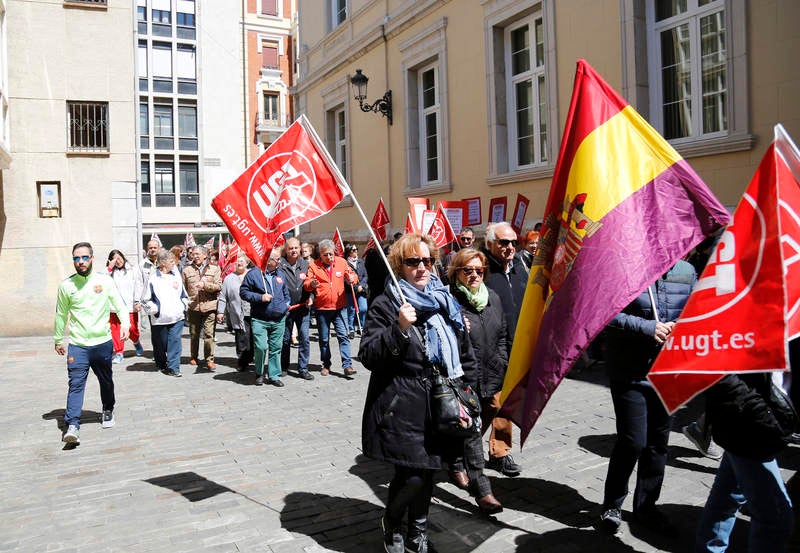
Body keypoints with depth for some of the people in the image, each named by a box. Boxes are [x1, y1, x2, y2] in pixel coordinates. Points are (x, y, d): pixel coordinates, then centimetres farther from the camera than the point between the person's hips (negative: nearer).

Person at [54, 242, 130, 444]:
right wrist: (58, 340, 16)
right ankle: (72, 426, -11)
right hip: (77, 345, -1)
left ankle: (108, 411, 38)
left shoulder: (105, 280, -1)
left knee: (106, 381, 16)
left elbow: (119, 304, 1)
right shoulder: (66, 285, 1)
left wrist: (125, 323, -17)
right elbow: (61, 314, 11)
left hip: (102, 342, 1)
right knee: (76, 384, -10)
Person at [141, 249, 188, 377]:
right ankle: (161, 365, 29)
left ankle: (173, 367, -2)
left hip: (177, 317, 3)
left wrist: (183, 306, 9)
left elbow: (183, 294, 20)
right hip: (160, 319, -2)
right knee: (161, 344, 8)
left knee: (175, 342, -6)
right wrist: (155, 310, -7)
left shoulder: (176, 275, 10)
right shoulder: (153, 278, -4)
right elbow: (145, 299, 1)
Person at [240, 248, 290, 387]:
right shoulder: (253, 274, -4)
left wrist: (286, 306, 10)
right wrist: (260, 297, -12)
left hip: (279, 319, 4)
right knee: (260, 347, -11)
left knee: (276, 348, 6)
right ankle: (259, 374, 12)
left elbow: (286, 293, 25)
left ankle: (274, 375, 17)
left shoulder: (280, 274, 13)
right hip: (259, 319, -4)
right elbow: (243, 292, -2)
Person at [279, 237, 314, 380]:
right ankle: (284, 367, 24)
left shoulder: (305, 265, 7)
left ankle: (303, 368, 9)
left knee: (304, 339, -1)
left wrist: (310, 297, 0)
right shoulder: (280, 265, -5)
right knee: (285, 339, 9)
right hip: (285, 309, -2)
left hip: (303, 308, 2)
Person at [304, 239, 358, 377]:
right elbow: (306, 284, -6)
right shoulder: (313, 265, -3)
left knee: (343, 336, -5)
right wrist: (311, 284, -30)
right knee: (324, 339, 11)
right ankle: (326, 365, 24)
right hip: (322, 308, 0)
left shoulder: (341, 262, 2)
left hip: (339, 307, 0)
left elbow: (352, 275, 8)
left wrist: (352, 279, -17)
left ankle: (347, 365, -3)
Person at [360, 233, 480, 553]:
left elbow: (464, 352, 19)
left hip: (440, 404, 6)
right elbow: (368, 356, -14)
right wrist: (399, 329, -26)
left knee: (427, 469, 14)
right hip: (402, 408, -5)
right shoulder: (385, 306, -8)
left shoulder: (445, 301, 10)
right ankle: (391, 523, 25)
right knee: (412, 475, -6)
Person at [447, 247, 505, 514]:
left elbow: (502, 336, 18)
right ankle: (481, 489, 1)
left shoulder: (493, 298, 10)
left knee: (479, 426, 17)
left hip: (490, 377, 7)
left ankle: (456, 464, 40)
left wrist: (502, 366, 12)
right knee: (471, 431, -5)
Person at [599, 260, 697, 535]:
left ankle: (646, 506, 34)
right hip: (630, 374, -5)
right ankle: (612, 505, 20)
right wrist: (647, 328, -21)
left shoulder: (687, 272, 5)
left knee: (658, 441, 15)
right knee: (633, 442, -3)